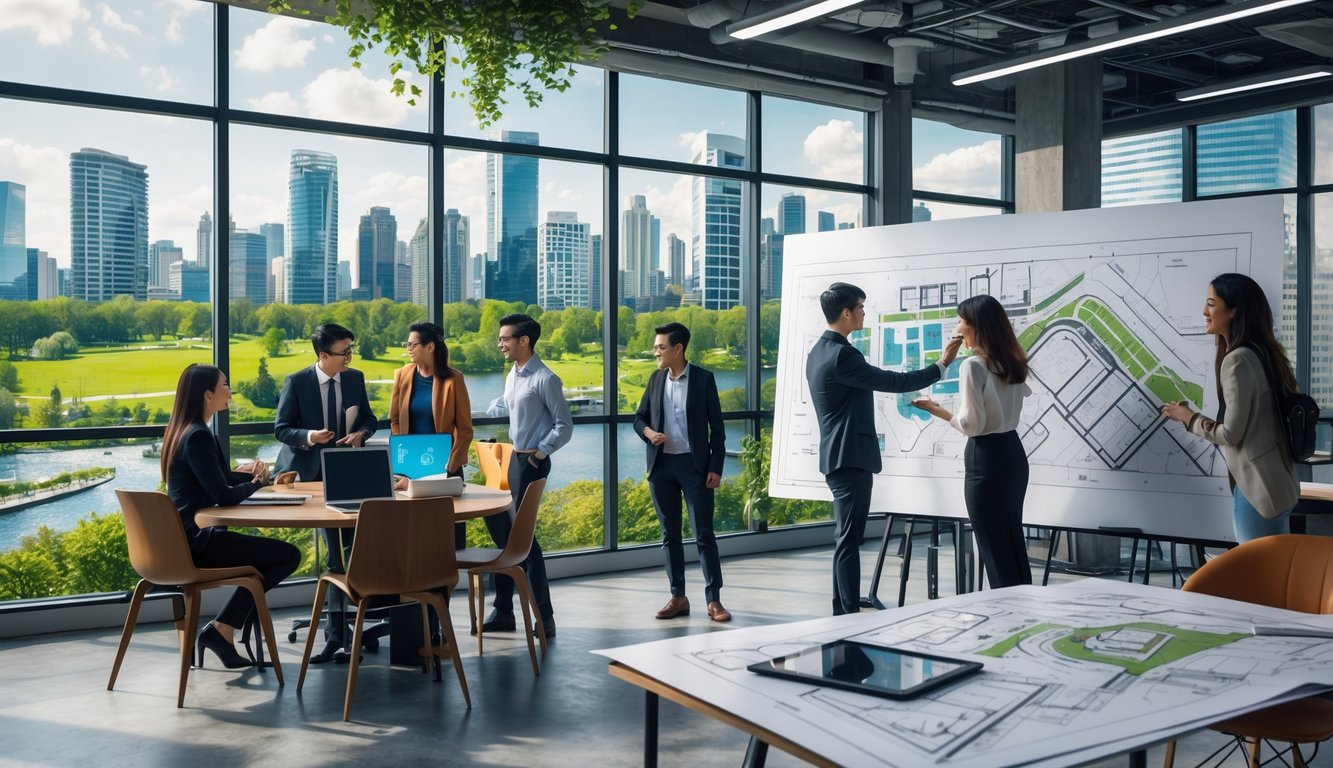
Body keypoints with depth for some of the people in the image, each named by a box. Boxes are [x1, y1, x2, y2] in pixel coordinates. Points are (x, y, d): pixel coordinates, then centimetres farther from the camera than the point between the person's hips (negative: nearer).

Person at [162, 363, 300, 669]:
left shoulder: (183, 431, 12)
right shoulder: (198, 437, -19)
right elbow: (223, 496, -23)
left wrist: (249, 474, 1)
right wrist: (256, 482, -3)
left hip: (184, 537, 10)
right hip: (196, 541, -10)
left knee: (270, 554, 23)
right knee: (288, 555, -8)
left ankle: (223, 629, 13)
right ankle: (220, 629, -3)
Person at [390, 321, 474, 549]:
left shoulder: (452, 379, -8)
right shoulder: (403, 375, 1)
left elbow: (465, 428, -6)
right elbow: (395, 420, 6)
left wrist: (450, 465, -11)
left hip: (443, 464, -3)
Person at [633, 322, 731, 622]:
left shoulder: (703, 379, -3)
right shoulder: (656, 379, 8)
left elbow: (717, 426, -3)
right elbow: (639, 418, 15)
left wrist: (716, 467, -8)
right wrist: (648, 432, -9)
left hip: (694, 465, -4)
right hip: (661, 465, 4)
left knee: (704, 534, -3)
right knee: (669, 535, 8)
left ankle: (713, 599, 3)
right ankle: (678, 597, 16)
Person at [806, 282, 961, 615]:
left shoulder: (820, 351, 14)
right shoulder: (841, 355, -19)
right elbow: (895, 382, -16)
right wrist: (941, 365, -6)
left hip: (841, 457, 10)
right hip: (850, 458, -10)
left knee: (846, 538, 14)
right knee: (849, 540, -7)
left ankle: (842, 610, 20)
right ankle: (850, 612, -4)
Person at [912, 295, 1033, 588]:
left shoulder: (973, 365, -16)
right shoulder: (1011, 362, 8)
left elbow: (972, 424, -18)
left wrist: (938, 411, -2)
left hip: (986, 458, -8)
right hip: (1013, 452, 8)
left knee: (994, 547, 1)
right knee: (1013, 542, 16)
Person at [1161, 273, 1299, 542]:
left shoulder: (1237, 360, -19)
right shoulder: (1262, 352, 10)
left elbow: (1231, 433, -18)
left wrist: (1188, 417, -4)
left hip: (1257, 487, -9)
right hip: (1277, 481, 9)